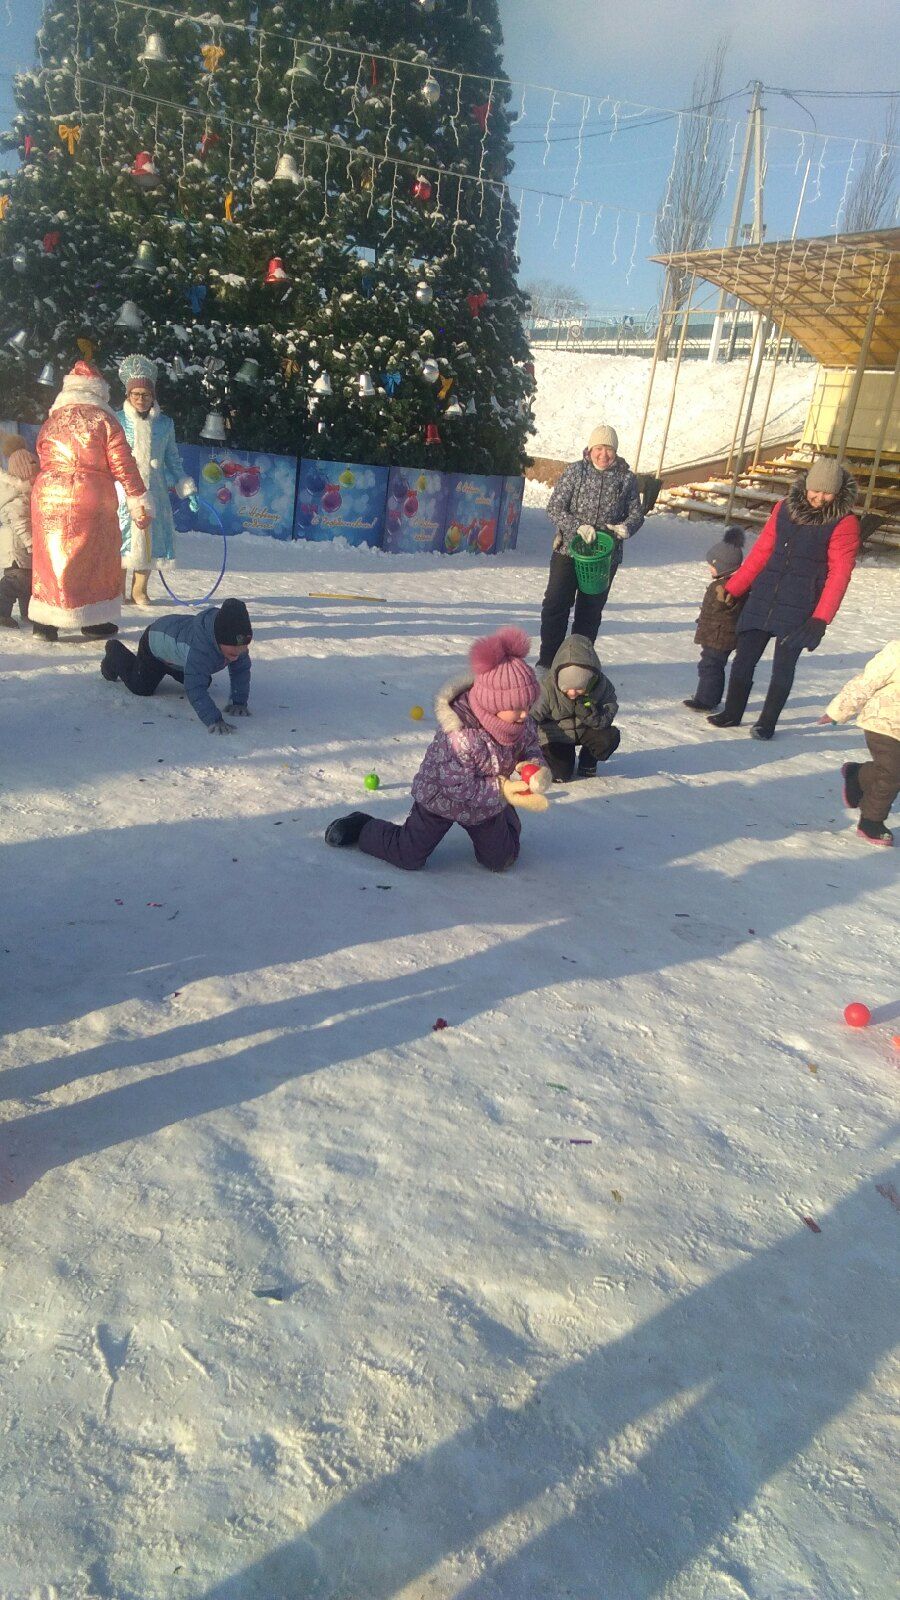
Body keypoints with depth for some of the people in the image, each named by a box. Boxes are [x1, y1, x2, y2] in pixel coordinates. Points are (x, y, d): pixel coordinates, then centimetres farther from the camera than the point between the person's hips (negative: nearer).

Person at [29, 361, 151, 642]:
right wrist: (139, 502, -1)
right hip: (91, 499, -4)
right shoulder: (104, 420, -1)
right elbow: (122, 464, -4)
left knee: (50, 558, 12)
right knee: (96, 559, 7)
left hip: (47, 497, 4)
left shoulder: (52, 421, 13)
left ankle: (44, 622, 14)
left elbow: (43, 460, 17)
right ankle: (95, 623, 11)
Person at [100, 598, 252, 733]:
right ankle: (115, 651, 28)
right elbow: (195, 689, -54)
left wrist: (239, 702, -25)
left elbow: (241, 669, -17)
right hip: (156, 641, -6)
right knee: (142, 687, 1)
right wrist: (213, 720, -63)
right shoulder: (200, 648, -51)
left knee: (204, 682, 19)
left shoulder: (239, 641, -31)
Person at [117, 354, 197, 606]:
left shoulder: (164, 423, 9)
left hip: (154, 492, 2)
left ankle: (138, 591, 15)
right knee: (121, 537, -5)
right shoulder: (117, 420, 2)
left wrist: (187, 490, 9)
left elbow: (173, 460, 15)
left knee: (149, 538, 3)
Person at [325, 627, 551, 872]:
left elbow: (530, 745, -1)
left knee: (501, 861, 16)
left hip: (486, 802, 6)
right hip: (442, 796, -6)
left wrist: (535, 767, -24)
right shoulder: (460, 735, -40)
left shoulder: (519, 718, -19)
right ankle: (361, 827, 28)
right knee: (408, 857, 2)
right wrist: (502, 789, -37)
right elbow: (458, 787, -32)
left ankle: (505, 817, 49)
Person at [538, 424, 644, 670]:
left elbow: (636, 513, 8)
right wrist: (578, 527, -22)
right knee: (556, 605, -2)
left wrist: (626, 528, -15)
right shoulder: (575, 471, -4)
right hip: (568, 550, -2)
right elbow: (554, 508, -7)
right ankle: (547, 661, 9)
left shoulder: (627, 478, 2)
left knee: (590, 611, 10)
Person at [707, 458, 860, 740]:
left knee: (783, 667, 1)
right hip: (762, 600, 4)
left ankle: (767, 722, 17)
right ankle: (731, 713, 24)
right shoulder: (785, 508, 7)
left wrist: (821, 618, -17)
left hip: (798, 610, -4)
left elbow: (839, 573, -10)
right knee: (743, 659, 7)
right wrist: (733, 588, 10)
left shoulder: (844, 523, -6)